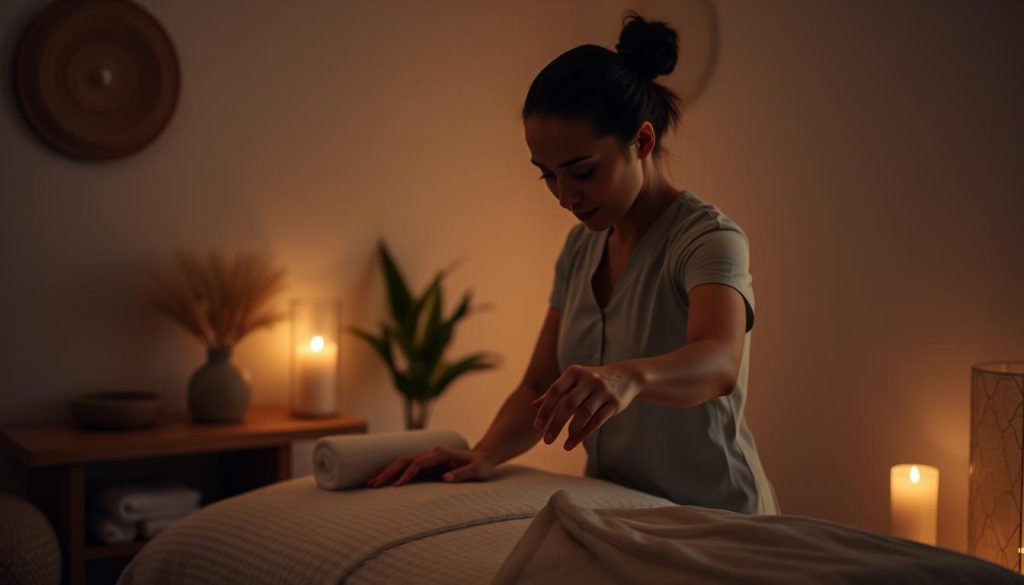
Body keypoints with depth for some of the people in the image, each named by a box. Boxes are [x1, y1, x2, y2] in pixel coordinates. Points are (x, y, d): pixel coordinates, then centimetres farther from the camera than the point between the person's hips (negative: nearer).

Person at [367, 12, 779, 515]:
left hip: (714, 519, -4)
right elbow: (539, 386, 2)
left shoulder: (707, 238, -17)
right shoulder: (581, 245, 3)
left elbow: (719, 362, -37)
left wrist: (629, 375, -58)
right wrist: (485, 455, -17)